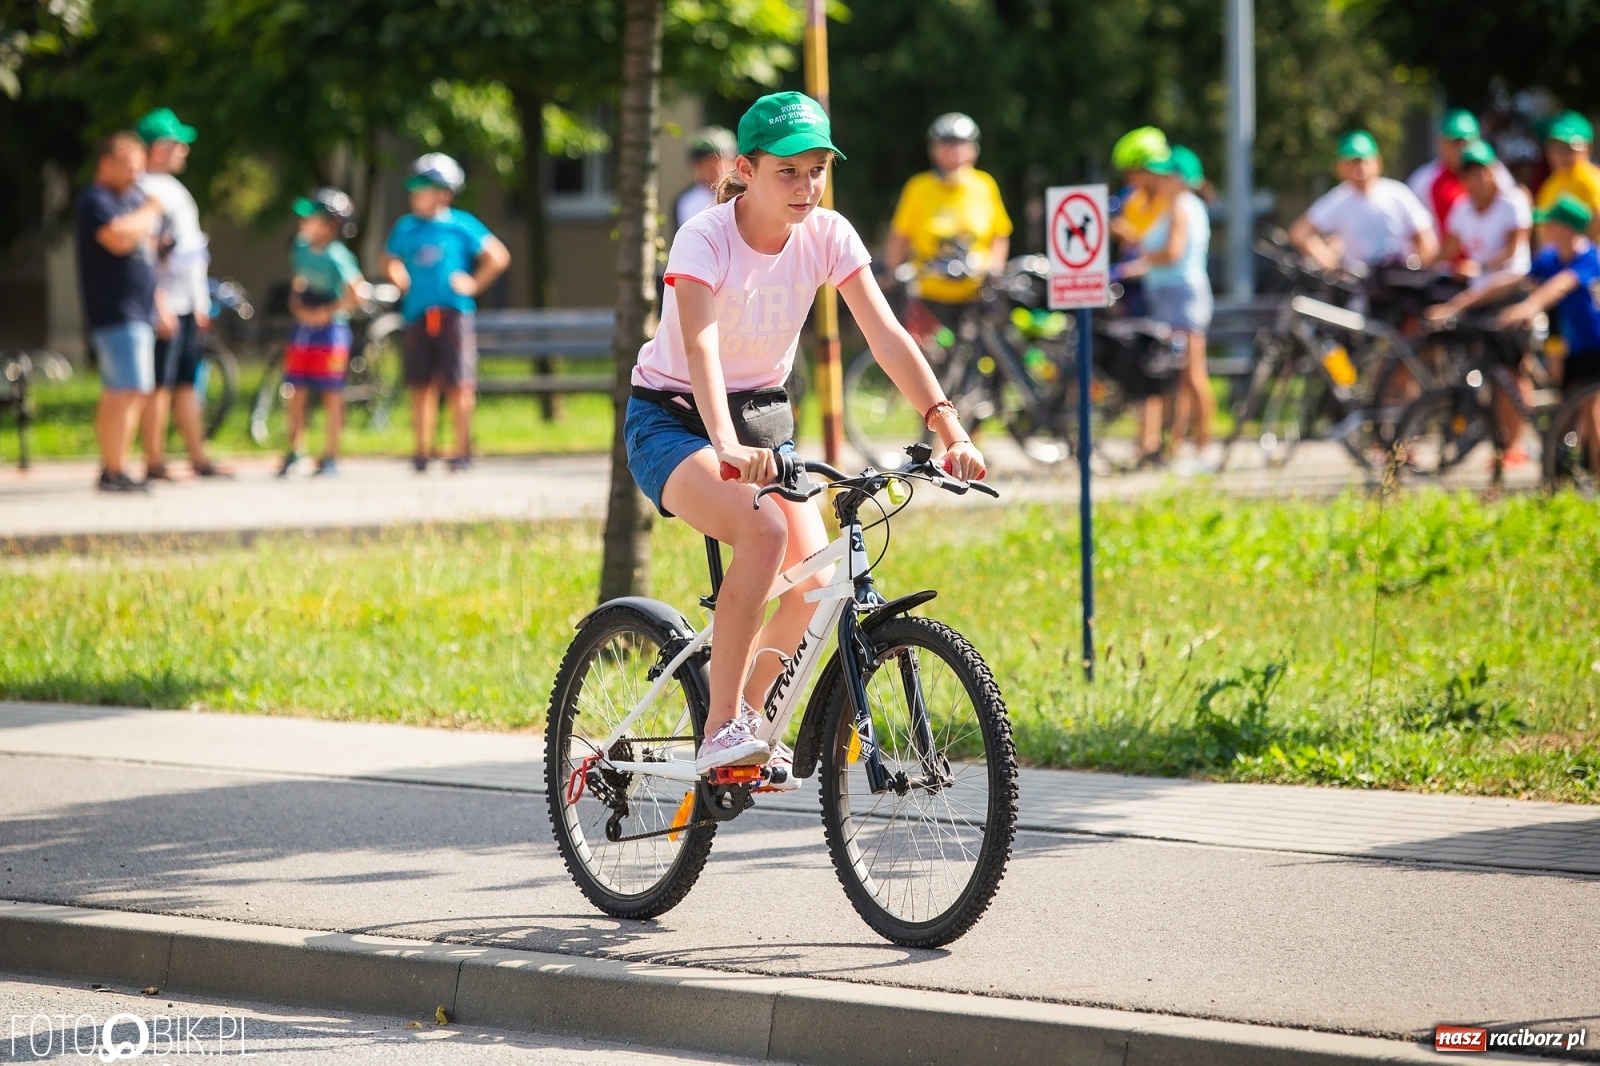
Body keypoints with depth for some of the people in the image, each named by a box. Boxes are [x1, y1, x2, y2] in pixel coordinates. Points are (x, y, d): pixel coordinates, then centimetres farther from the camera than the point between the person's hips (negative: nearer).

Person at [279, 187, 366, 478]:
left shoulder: (337, 257, -14)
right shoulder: (301, 249, 7)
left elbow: (357, 292, -18)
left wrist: (327, 312, -16)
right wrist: (299, 308, 0)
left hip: (330, 328, -6)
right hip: (303, 327, 6)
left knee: (331, 394, 0)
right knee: (297, 392, 6)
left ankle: (331, 456, 5)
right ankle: (293, 452, 12)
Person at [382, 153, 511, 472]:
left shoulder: (461, 225, 0)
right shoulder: (406, 228, 12)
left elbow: (498, 257, 4)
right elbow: (390, 261, 28)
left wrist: (473, 284, -2)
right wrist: (398, 276, 8)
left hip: (453, 312, -4)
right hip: (417, 315, 4)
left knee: (459, 385, -4)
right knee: (421, 385, 4)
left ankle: (462, 450, 1)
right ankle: (422, 449, 9)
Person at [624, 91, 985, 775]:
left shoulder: (827, 236, -9)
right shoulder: (706, 239, -23)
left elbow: (886, 335, -15)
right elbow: (700, 346, -37)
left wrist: (950, 430, -28)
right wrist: (728, 447, -55)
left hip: (762, 414, 5)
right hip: (672, 417, -5)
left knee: (815, 579, -14)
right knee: (764, 530, -33)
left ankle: (742, 715, 12)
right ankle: (721, 731, -26)